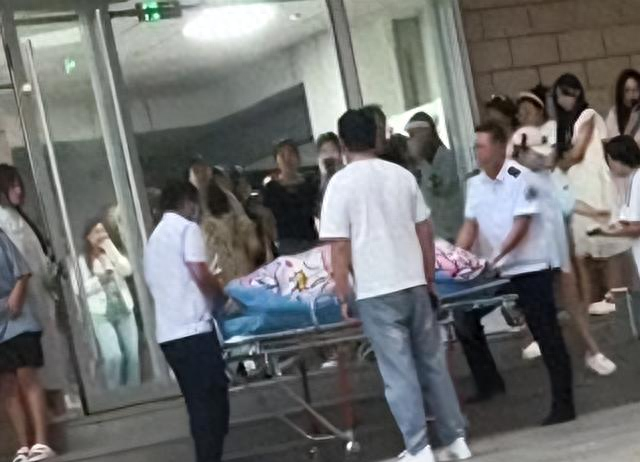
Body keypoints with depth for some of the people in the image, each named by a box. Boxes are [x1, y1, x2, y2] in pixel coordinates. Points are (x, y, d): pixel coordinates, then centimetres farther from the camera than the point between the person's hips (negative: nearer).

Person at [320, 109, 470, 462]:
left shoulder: (341, 183, -7)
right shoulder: (402, 175, 6)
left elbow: (339, 247, -10)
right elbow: (425, 232, 10)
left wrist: (343, 296, -3)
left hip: (375, 291, -4)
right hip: (413, 284, 4)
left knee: (399, 373, 0)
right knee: (433, 363, 12)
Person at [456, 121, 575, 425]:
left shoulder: (520, 177, -14)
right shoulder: (475, 184, 6)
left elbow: (521, 225, -18)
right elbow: (470, 225, 5)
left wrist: (496, 257, -25)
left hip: (528, 268, -7)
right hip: (494, 271, 7)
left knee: (546, 334, -4)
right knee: (465, 318, 6)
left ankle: (563, 405, 0)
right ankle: (489, 383, 21)